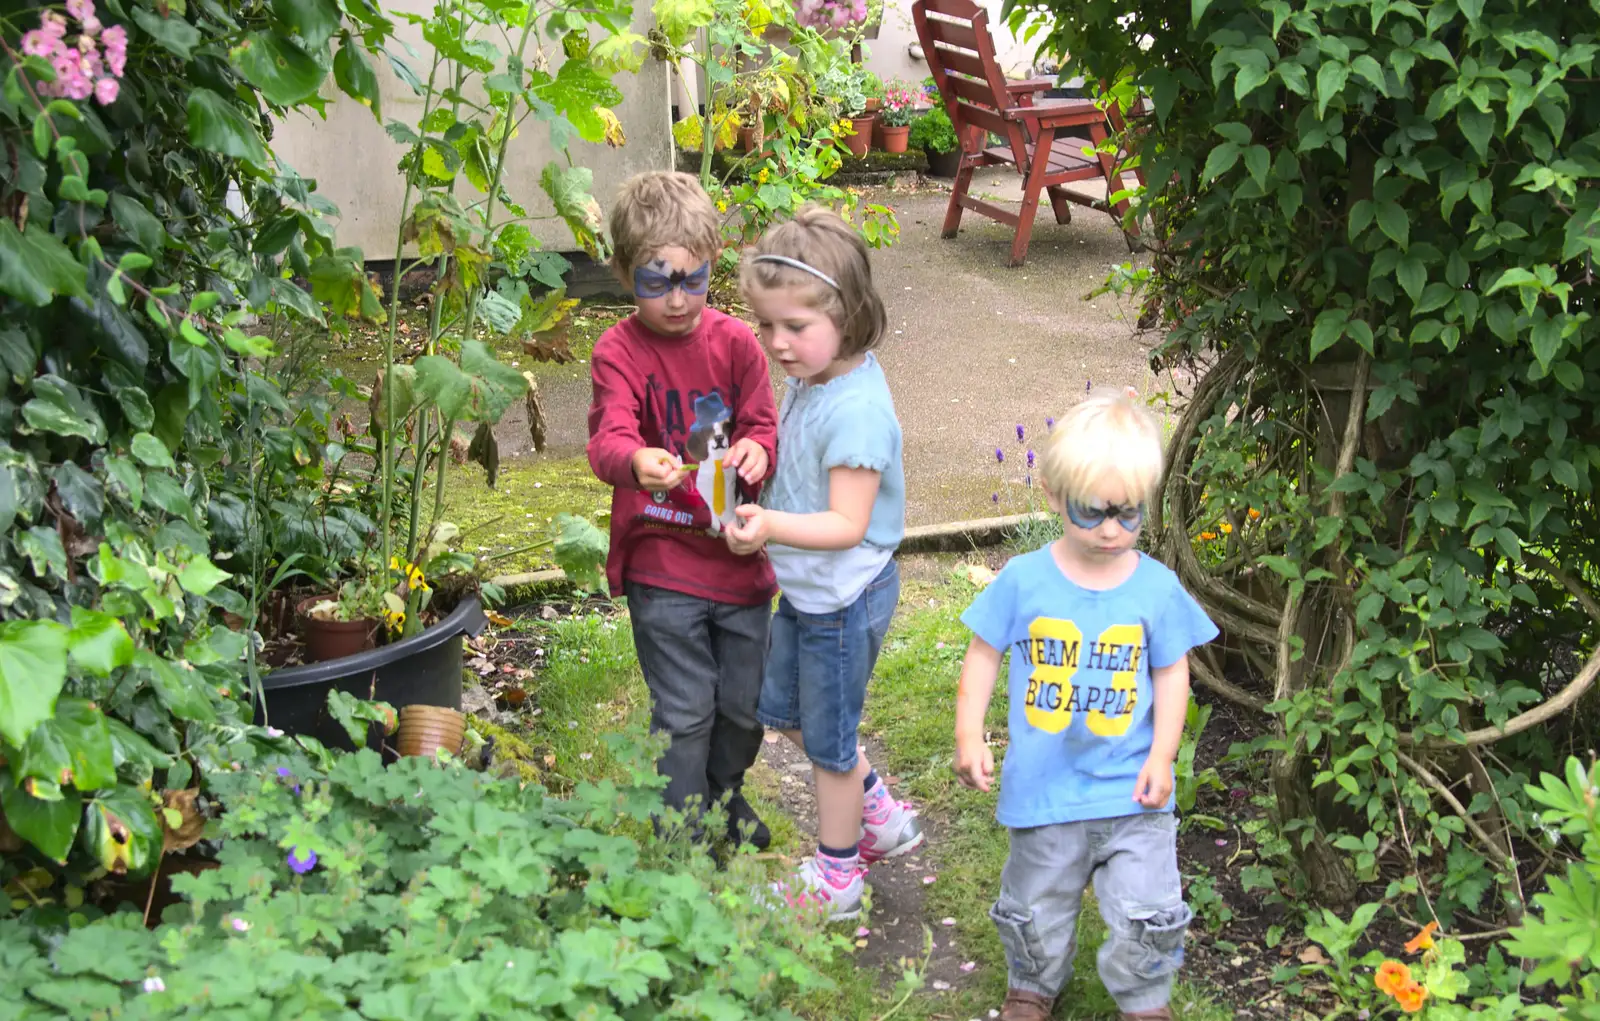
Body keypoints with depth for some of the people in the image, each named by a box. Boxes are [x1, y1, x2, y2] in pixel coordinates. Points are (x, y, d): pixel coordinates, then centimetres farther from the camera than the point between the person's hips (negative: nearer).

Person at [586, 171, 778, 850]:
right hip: (662, 566, -4)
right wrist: (637, 462, -48)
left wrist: (757, 450, -24)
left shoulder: (736, 341, 1)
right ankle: (685, 833, 20)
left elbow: (762, 425, 1)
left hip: (739, 554, 4)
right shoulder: (619, 351, -10)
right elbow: (608, 439, -24)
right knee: (685, 712, 1)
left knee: (745, 703, 16)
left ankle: (726, 793, 44)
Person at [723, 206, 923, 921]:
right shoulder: (808, 379, -2)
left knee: (828, 736, 9)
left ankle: (835, 878, 31)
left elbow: (847, 524, -32)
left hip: (843, 599, -10)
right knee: (782, 708, 25)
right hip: (806, 590, 10)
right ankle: (881, 816, 41)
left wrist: (771, 526, -45)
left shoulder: (855, 408, -30)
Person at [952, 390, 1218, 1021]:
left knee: (1147, 913, 0)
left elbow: (1172, 673, 2)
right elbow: (984, 656, 0)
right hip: (1043, 788, 0)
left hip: (1131, 789, 0)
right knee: (1038, 911, 18)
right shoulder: (1023, 581, -9)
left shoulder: (1157, 588, -6)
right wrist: (969, 737, -7)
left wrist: (1161, 755, -5)